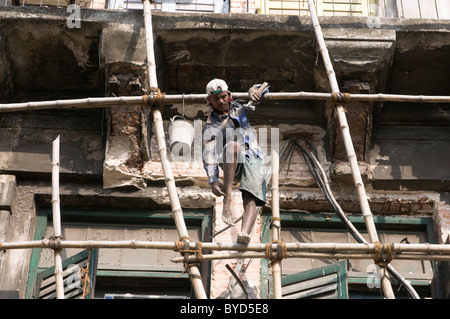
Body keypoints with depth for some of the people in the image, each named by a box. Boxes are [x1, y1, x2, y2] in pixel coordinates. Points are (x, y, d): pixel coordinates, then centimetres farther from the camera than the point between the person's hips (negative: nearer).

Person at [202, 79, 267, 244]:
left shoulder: (239, 107, 17)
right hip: (232, 164, -2)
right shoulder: (211, 126, 4)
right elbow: (209, 155, -9)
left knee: (251, 200, -23)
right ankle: (228, 198, -35)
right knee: (233, 145, -38)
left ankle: (244, 233, -46)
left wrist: (253, 89, -6)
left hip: (253, 159, 2)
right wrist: (213, 180, -26)